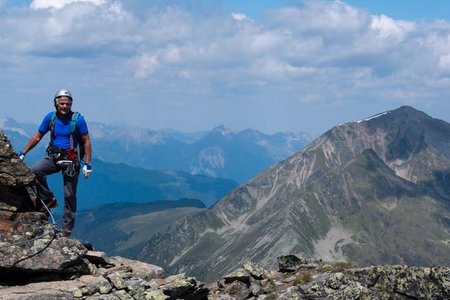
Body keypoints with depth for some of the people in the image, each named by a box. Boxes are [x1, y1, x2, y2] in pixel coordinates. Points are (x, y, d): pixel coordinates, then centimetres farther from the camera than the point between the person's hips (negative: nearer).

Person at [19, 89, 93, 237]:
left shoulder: (78, 119, -10)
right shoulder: (50, 117, -1)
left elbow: (86, 142, -6)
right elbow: (37, 137, 8)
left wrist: (87, 164, -12)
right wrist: (23, 153, 3)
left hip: (71, 160, -3)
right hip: (54, 157, 3)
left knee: (70, 195, 0)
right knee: (35, 171, -25)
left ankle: (66, 230, 9)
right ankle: (49, 200, -7)